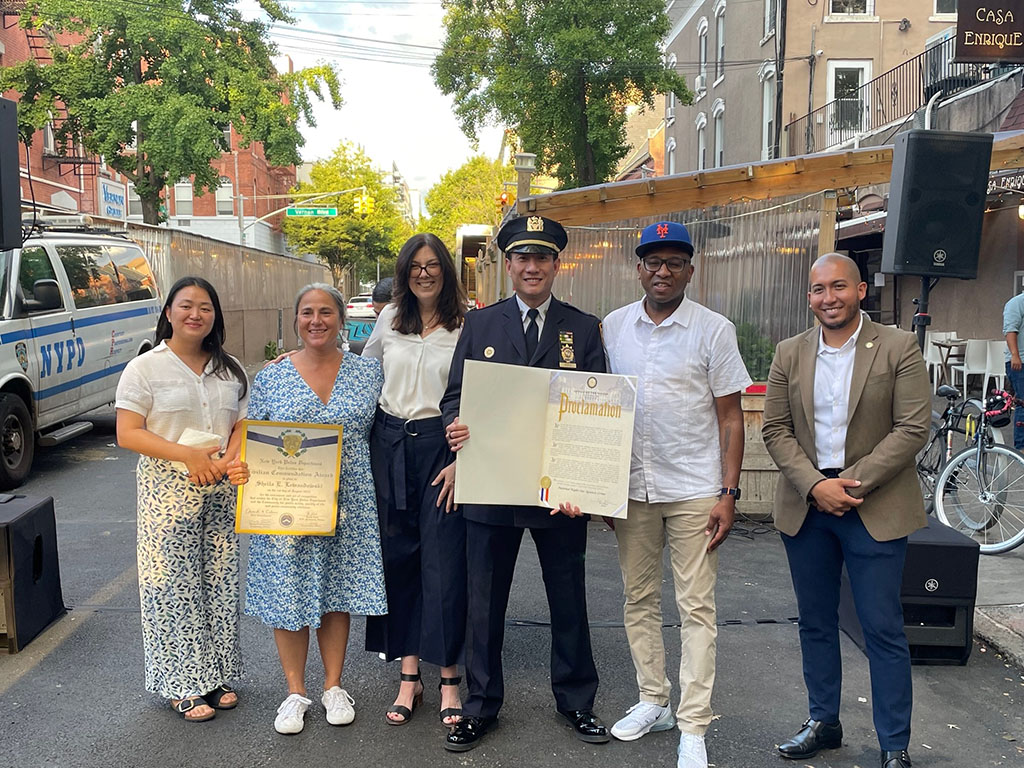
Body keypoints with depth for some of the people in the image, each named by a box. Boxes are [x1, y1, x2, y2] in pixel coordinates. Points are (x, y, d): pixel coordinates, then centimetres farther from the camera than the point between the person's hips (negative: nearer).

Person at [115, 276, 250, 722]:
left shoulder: (229, 370, 11)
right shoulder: (145, 368, -3)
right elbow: (127, 434, -9)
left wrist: (234, 459, -9)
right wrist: (189, 455, -18)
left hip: (222, 487, 4)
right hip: (168, 488, -4)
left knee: (221, 580, 8)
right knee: (174, 584, -1)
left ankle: (216, 676, 22)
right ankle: (182, 685, 13)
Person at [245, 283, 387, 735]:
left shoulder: (368, 372, 3)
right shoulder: (271, 378, 2)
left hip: (348, 504, 1)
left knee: (337, 589, 10)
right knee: (288, 591, 5)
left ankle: (334, 685, 28)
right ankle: (295, 692, 23)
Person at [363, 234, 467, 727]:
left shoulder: (467, 325, -3)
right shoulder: (390, 319, 9)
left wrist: (461, 459, -11)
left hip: (441, 444, -4)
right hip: (389, 444, 4)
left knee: (444, 559, -3)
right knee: (396, 555, 7)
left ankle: (448, 679, 10)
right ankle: (409, 675, 18)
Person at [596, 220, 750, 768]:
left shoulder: (714, 330, -3)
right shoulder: (613, 327, 6)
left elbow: (730, 417, -2)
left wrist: (728, 494, -8)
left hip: (695, 490, -3)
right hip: (631, 488, 4)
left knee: (696, 608, 0)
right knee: (639, 600, 13)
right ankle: (652, 701, 29)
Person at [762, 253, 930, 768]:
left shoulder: (899, 348, -4)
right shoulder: (789, 354, 6)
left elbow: (913, 428, -10)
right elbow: (775, 430, 2)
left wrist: (853, 483, -16)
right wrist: (815, 485, -11)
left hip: (876, 509, -3)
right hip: (805, 506, 4)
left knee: (883, 629, 2)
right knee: (815, 624, 14)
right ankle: (823, 723, 30)